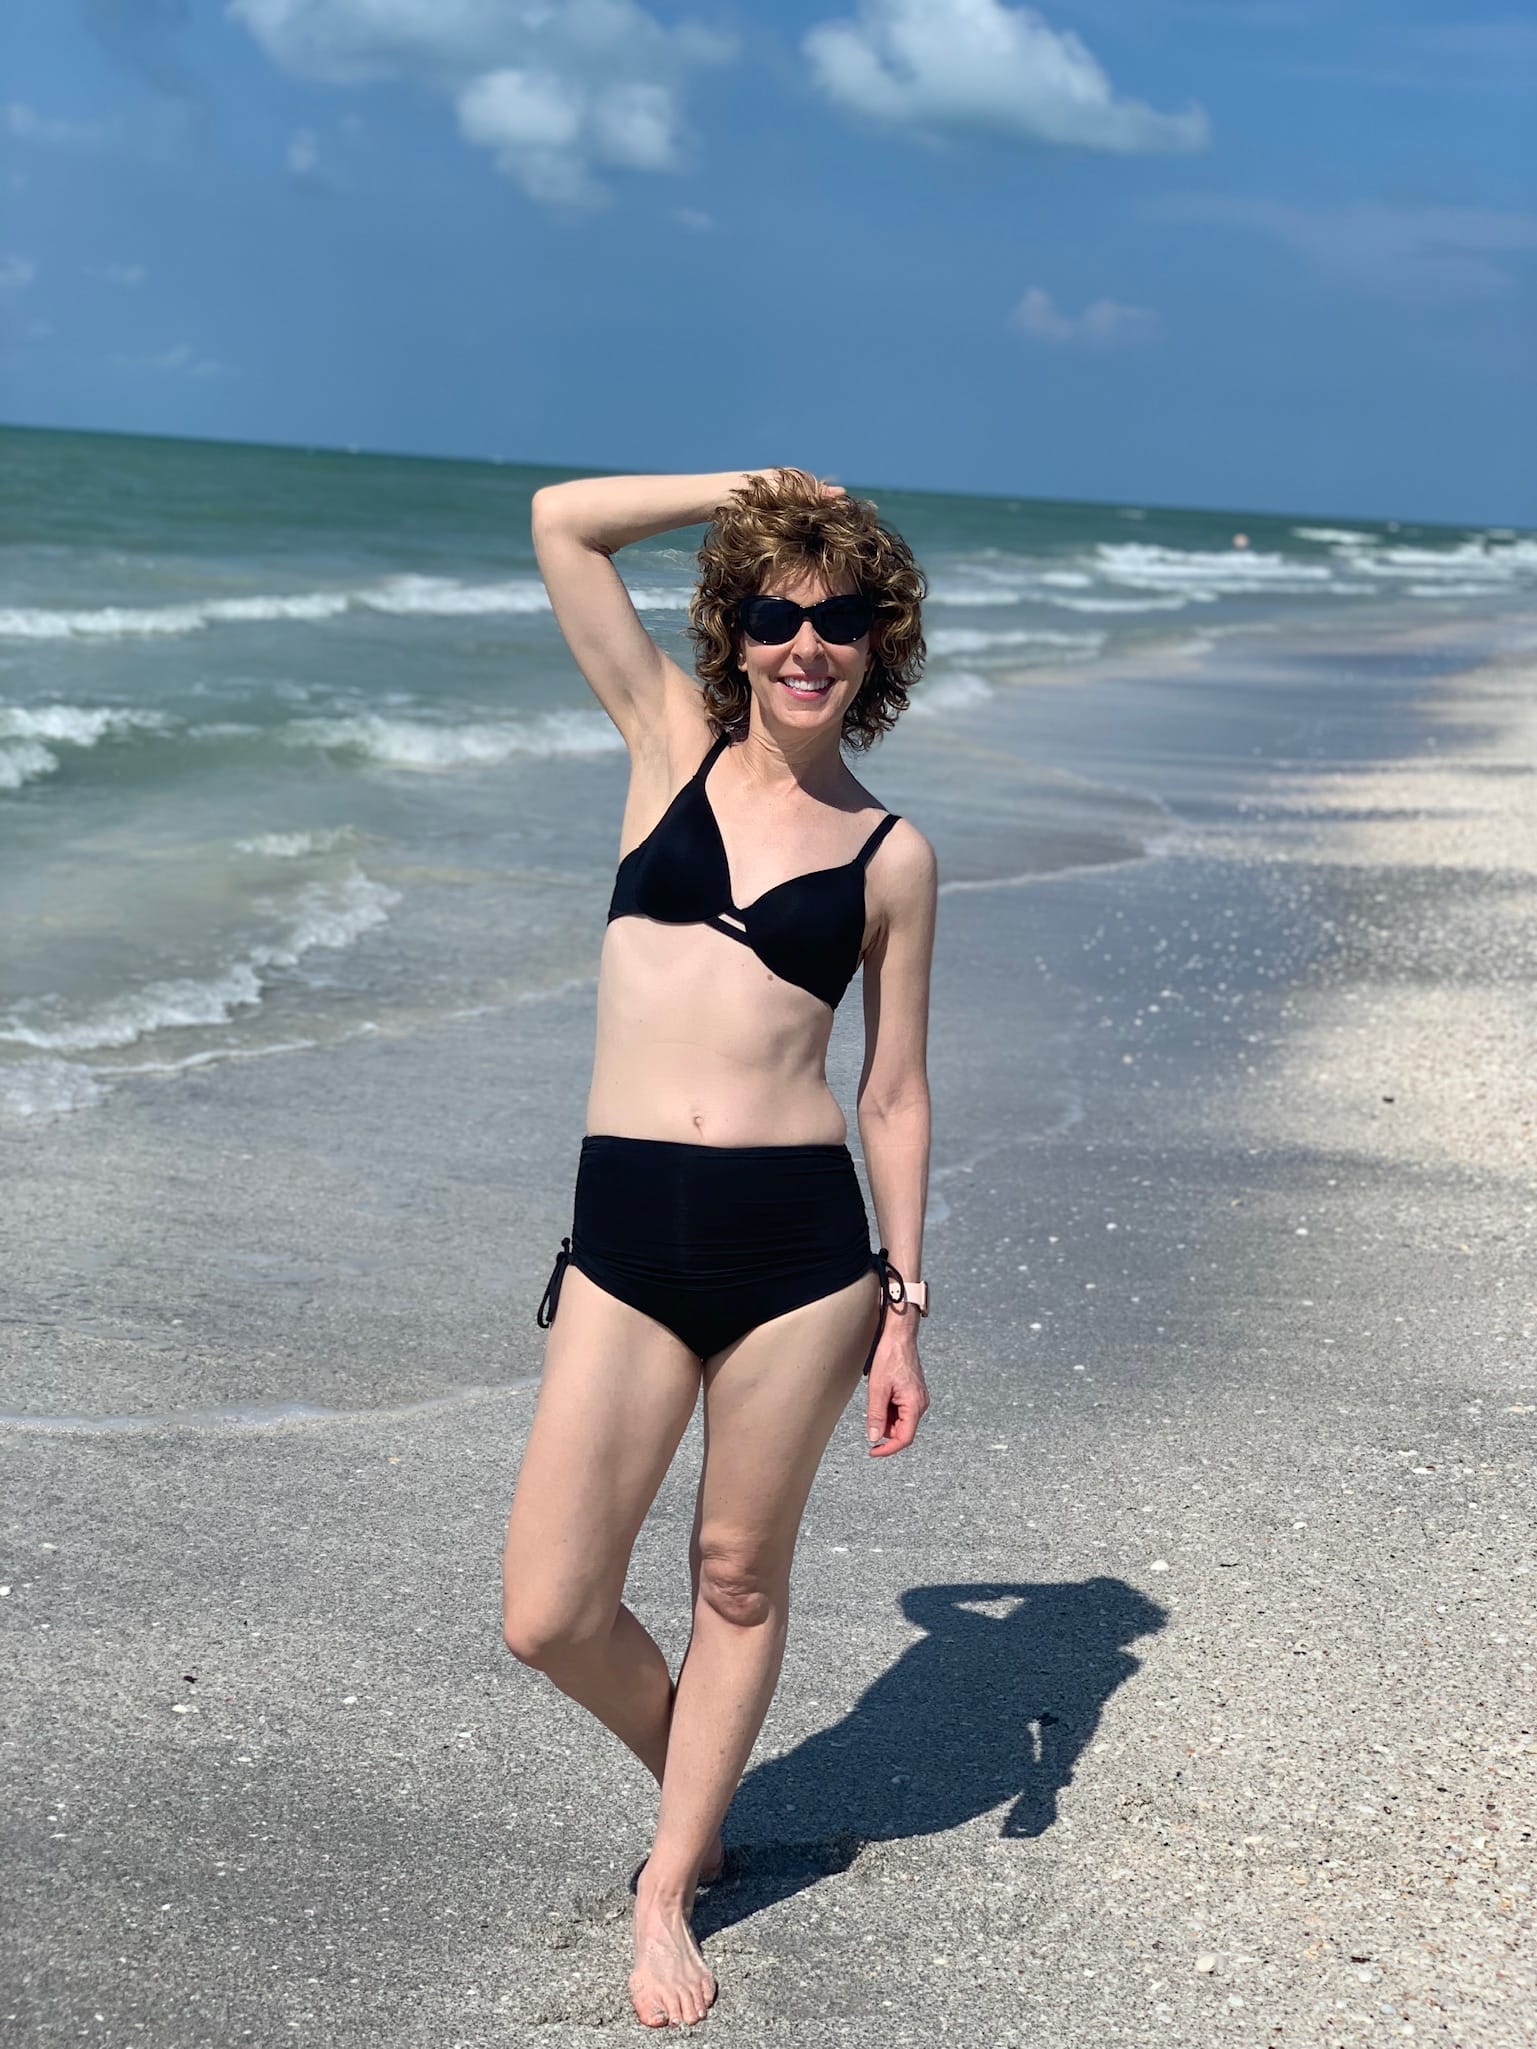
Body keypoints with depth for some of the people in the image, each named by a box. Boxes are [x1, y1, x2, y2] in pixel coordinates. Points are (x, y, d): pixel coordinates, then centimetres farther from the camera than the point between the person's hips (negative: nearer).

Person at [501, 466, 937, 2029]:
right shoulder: (674, 746, 9)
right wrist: (752, 489, 11)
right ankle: (689, 1768, 33)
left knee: (739, 1579, 11)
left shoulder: (889, 855, 7)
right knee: (547, 1617, 0)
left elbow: (893, 1094, 9)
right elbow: (560, 521, 5)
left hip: (799, 1239, -1)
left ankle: (667, 1890, 32)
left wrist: (903, 1305, 7)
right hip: (626, 1235, 1)